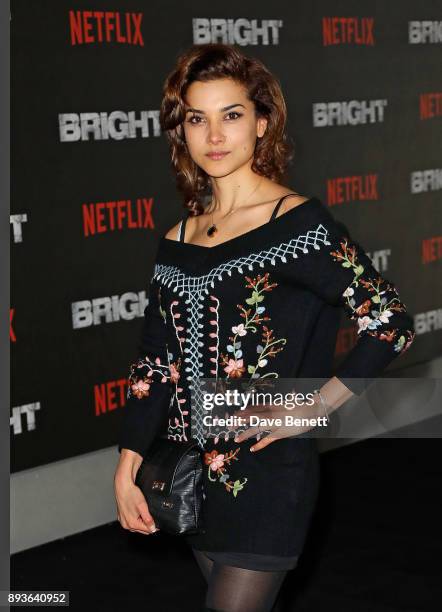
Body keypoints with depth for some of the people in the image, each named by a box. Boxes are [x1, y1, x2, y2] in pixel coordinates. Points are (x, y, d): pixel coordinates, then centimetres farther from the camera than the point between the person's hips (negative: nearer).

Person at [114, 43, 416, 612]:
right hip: (193, 474, 6)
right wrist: (127, 469, 2)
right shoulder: (178, 240, 7)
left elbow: (391, 322, -14)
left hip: (267, 473, -6)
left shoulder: (299, 223, -10)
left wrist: (311, 409, -13)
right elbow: (155, 361, 8)